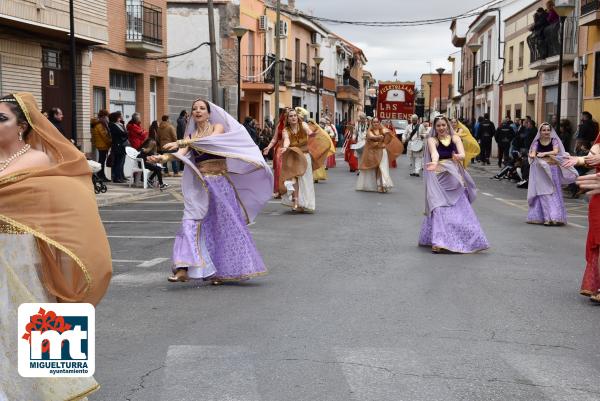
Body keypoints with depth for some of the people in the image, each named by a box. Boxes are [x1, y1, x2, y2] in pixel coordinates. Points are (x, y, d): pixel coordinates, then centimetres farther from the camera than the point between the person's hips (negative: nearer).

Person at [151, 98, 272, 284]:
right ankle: (183, 269, -17)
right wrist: (164, 157, -27)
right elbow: (181, 153, -5)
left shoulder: (218, 127, 3)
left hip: (220, 181, -3)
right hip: (200, 184, 3)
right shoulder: (191, 136, 13)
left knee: (225, 225, 1)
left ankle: (224, 270, 13)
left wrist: (181, 142, -28)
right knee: (192, 222, -10)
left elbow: (210, 140, -19)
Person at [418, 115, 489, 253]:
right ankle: (438, 242, -11)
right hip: (439, 178, -3)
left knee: (460, 209, 7)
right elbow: (434, 153, -24)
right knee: (440, 209, -11)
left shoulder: (455, 138, 4)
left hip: (455, 178, 3)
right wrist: (434, 162, -46)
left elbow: (462, 153, -12)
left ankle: (461, 241, 21)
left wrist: (459, 156, -37)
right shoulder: (432, 140, -2)